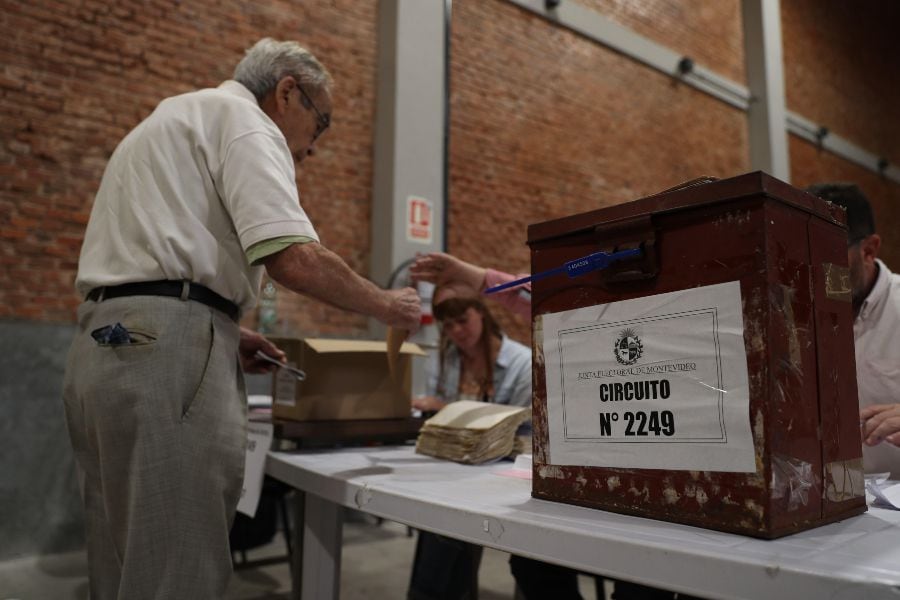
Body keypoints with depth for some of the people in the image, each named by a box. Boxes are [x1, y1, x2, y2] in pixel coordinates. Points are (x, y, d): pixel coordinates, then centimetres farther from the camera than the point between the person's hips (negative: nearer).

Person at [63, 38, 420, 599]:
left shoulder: (176, 119, 28)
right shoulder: (241, 117, -1)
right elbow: (293, 259, -17)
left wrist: (221, 331, 19)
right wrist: (387, 305, -1)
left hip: (108, 344, 10)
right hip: (164, 351, -10)